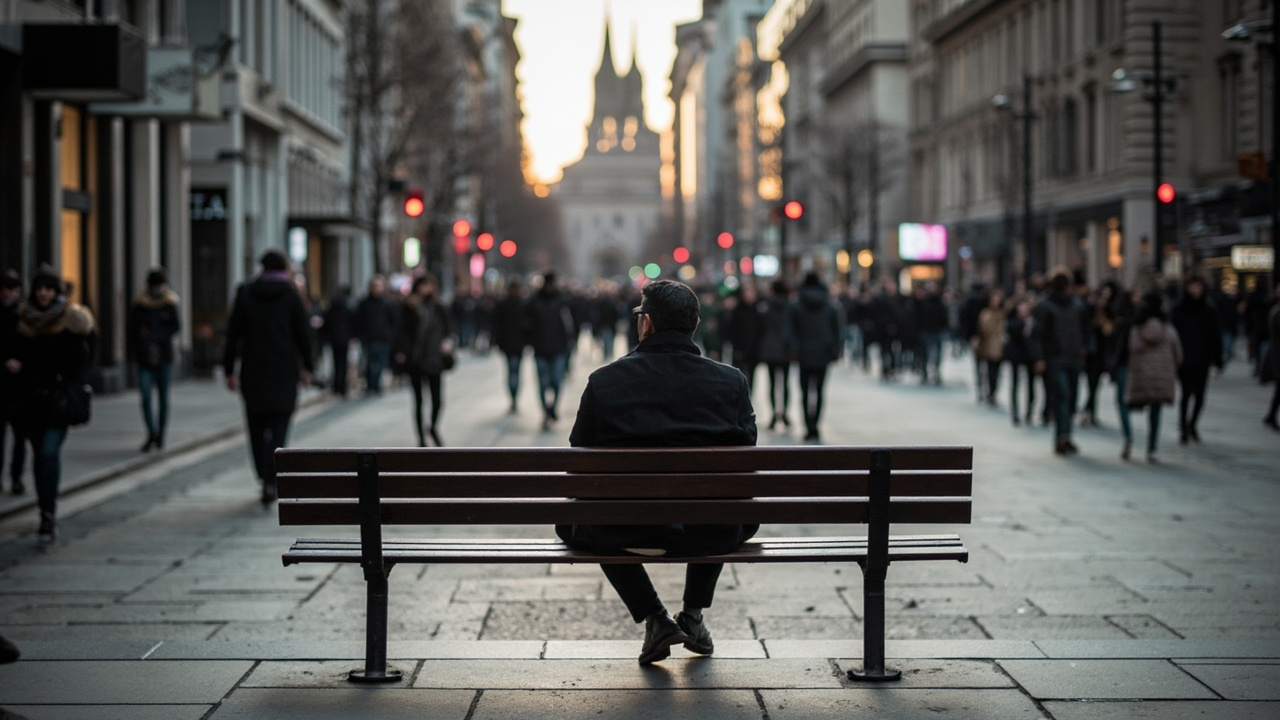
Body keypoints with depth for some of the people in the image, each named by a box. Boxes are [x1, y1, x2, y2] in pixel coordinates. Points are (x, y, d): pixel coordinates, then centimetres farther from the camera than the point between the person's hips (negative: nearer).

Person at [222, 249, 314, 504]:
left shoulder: (245, 294, 2)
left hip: (253, 372, 2)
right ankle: (270, 481, -15)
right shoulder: (291, 296, -2)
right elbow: (303, 334, -2)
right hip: (284, 373, -1)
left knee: (257, 427, 14)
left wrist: (230, 370, 6)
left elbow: (233, 334, 1)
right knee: (278, 426, -1)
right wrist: (306, 368, 9)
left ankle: (265, 476, 20)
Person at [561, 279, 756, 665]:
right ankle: (694, 615, 31)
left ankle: (654, 618, 18)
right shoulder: (732, 381, -3)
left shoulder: (603, 381, -6)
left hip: (627, 533, -2)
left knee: (570, 522, 32)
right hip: (713, 535, 2)